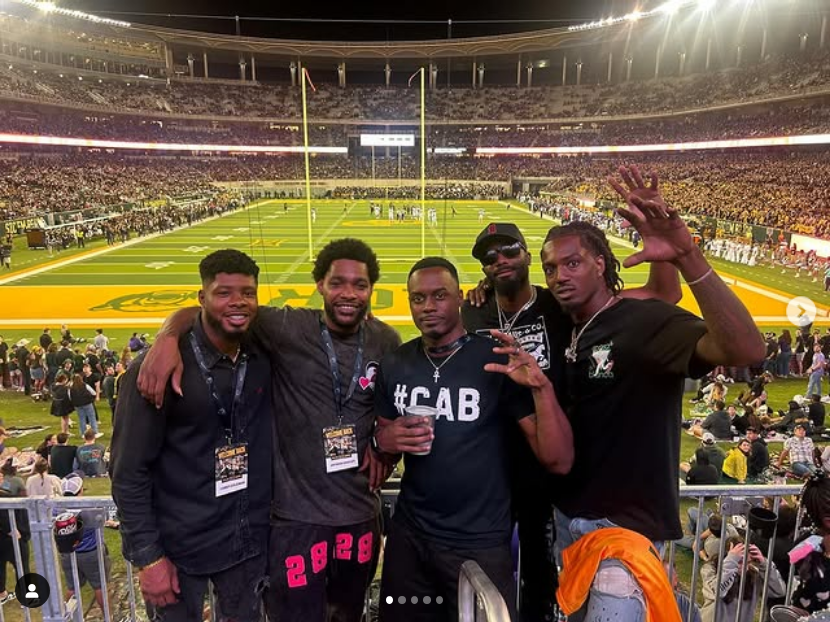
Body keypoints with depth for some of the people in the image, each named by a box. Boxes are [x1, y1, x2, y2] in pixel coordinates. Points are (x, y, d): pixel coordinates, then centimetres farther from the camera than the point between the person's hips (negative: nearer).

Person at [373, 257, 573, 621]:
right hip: (408, 535, 5)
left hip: (479, 544, -4)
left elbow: (559, 462, -16)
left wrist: (542, 387, -31)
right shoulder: (394, 365, -1)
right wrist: (385, 440, -10)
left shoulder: (497, 361, -15)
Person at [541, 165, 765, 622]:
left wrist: (686, 256, -47)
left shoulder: (646, 321, -20)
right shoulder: (569, 329, 2)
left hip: (628, 527, -7)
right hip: (569, 516, 8)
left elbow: (746, 350, -33)